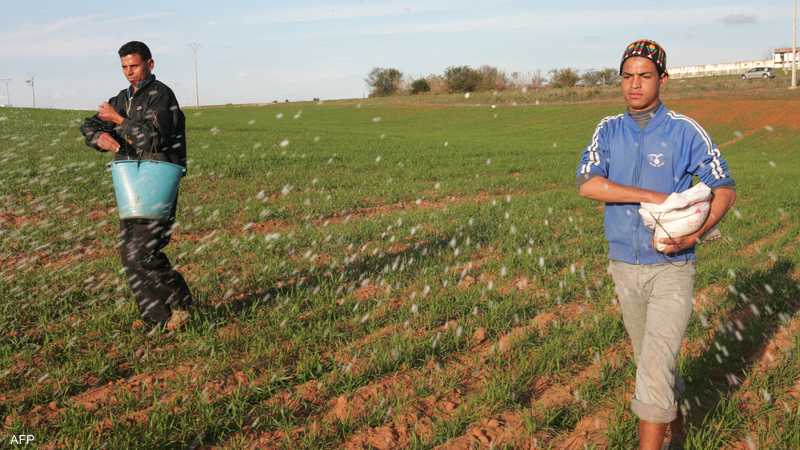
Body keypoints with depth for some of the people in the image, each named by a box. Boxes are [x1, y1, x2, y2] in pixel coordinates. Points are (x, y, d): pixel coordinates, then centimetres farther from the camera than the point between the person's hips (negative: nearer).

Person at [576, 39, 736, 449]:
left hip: (671, 267, -4)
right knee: (651, 362, 19)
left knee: (654, 368, -10)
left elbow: (724, 188, -4)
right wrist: (654, 196, -22)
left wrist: (693, 235, -20)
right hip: (623, 266, 4)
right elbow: (587, 184, -13)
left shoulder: (685, 130, -7)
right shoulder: (609, 130, 3)